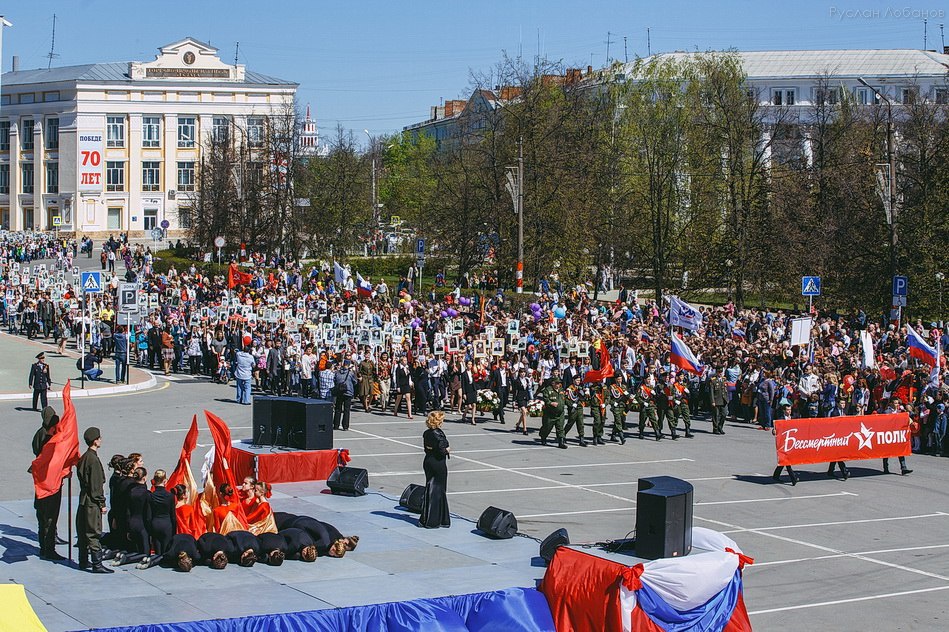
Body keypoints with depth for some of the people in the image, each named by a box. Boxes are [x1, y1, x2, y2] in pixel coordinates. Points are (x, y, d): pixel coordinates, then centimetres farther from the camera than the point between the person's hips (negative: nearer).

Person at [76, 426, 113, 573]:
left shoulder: (83, 458, 10)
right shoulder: (93, 459, -18)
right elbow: (96, 485, -19)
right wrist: (102, 504, -13)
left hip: (84, 499, 9)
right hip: (92, 502, -9)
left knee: (83, 531, 14)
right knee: (94, 533, -7)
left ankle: (83, 561, 22)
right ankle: (97, 564, -6)